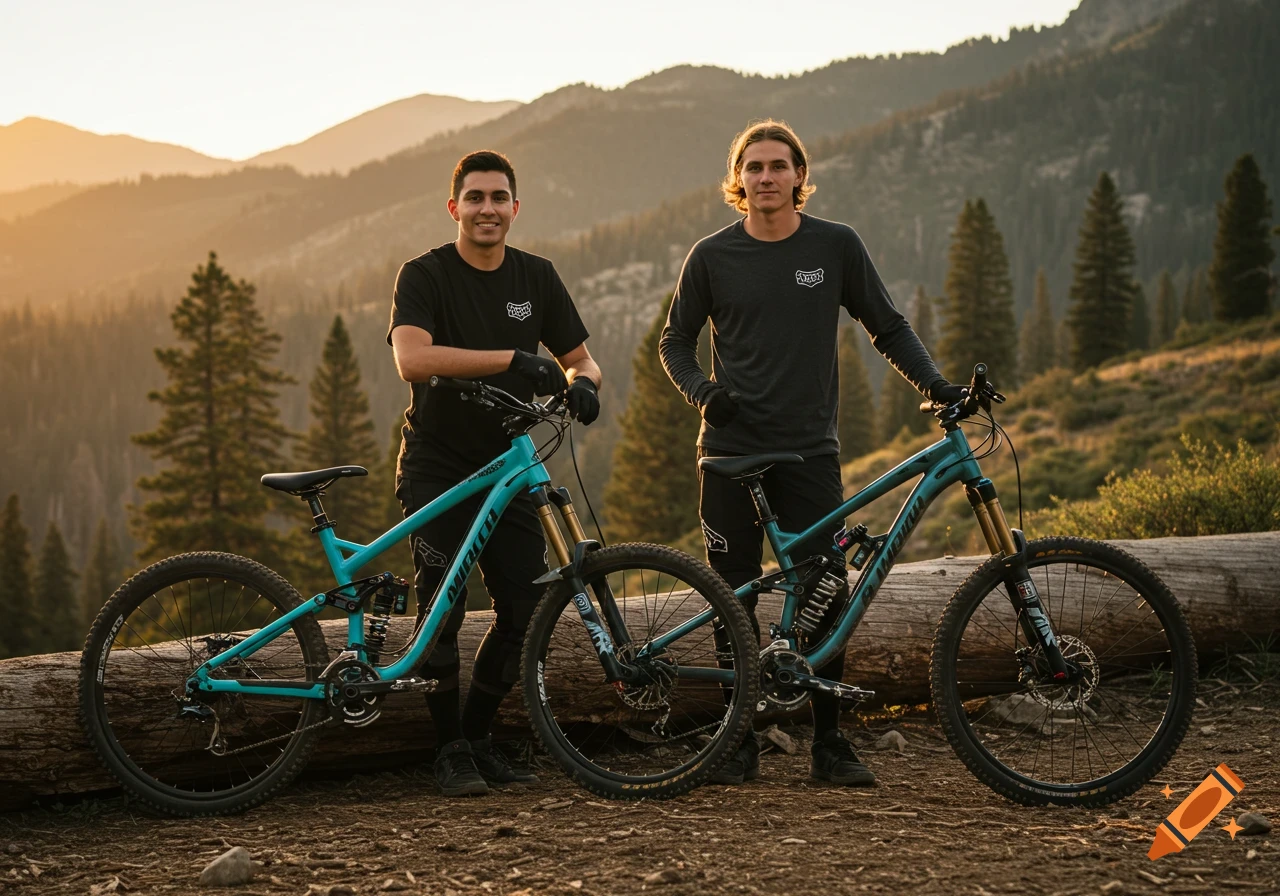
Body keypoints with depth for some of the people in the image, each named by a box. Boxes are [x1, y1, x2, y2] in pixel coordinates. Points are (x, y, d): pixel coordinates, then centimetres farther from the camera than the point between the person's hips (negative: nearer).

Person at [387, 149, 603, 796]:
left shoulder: (536, 278, 5)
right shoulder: (425, 275, -10)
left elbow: (580, 358, 11)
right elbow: (412, 359, -27)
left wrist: (582, 382, -15)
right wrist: (514, 359, -34)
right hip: (437, 469, -4)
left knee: (528, 611, -1)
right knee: (442, 611, -10)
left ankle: (477, 737, 17)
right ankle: (450, 752, 5)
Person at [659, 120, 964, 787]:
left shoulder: (835, 246, 4)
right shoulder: (712, 257, 3)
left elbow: (886, 327, 11)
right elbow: (675, 342, 12)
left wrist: (935, 384, -3)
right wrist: (702, 393, -7)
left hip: (810, 452, 0)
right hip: (731, 452, 0)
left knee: (826, 598, -5)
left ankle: (830, 745, 6)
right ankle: (741, 743, 13)